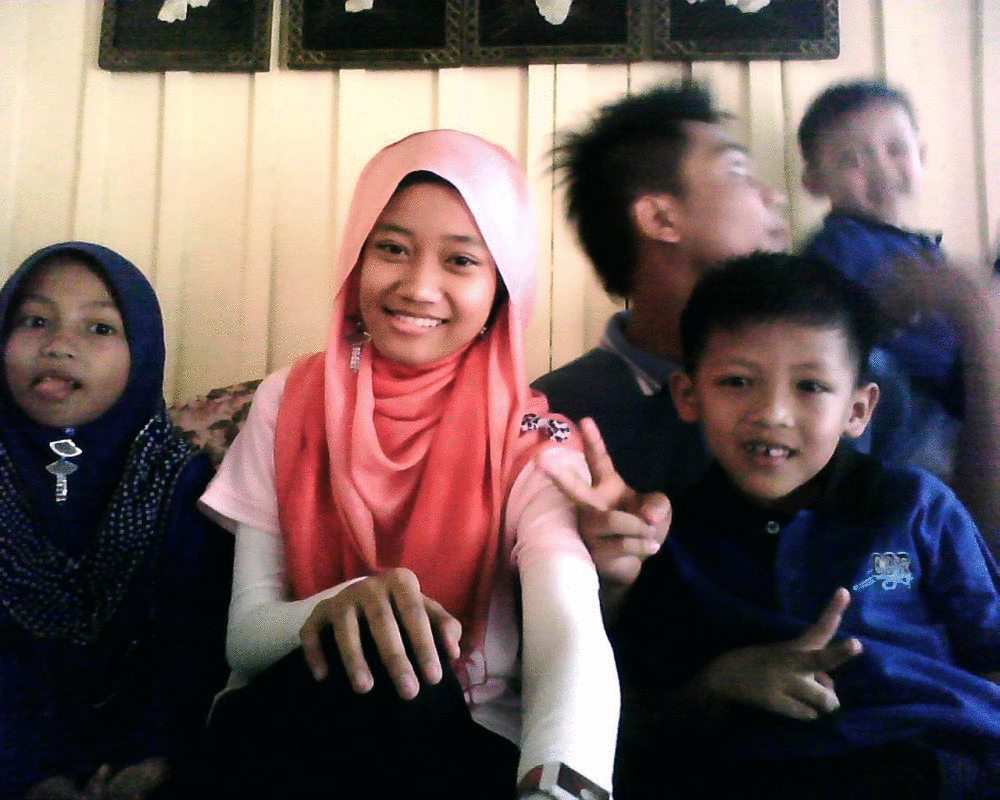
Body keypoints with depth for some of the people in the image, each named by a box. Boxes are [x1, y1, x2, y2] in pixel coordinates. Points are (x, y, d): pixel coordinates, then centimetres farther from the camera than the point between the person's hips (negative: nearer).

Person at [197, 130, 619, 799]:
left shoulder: (531, 444, -6)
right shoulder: (288, 406, 1)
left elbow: (571, 634, -25)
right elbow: (243, 638, -4)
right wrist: (339, 606, -29)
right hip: (282, 741, 0)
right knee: (380, 657, -32)